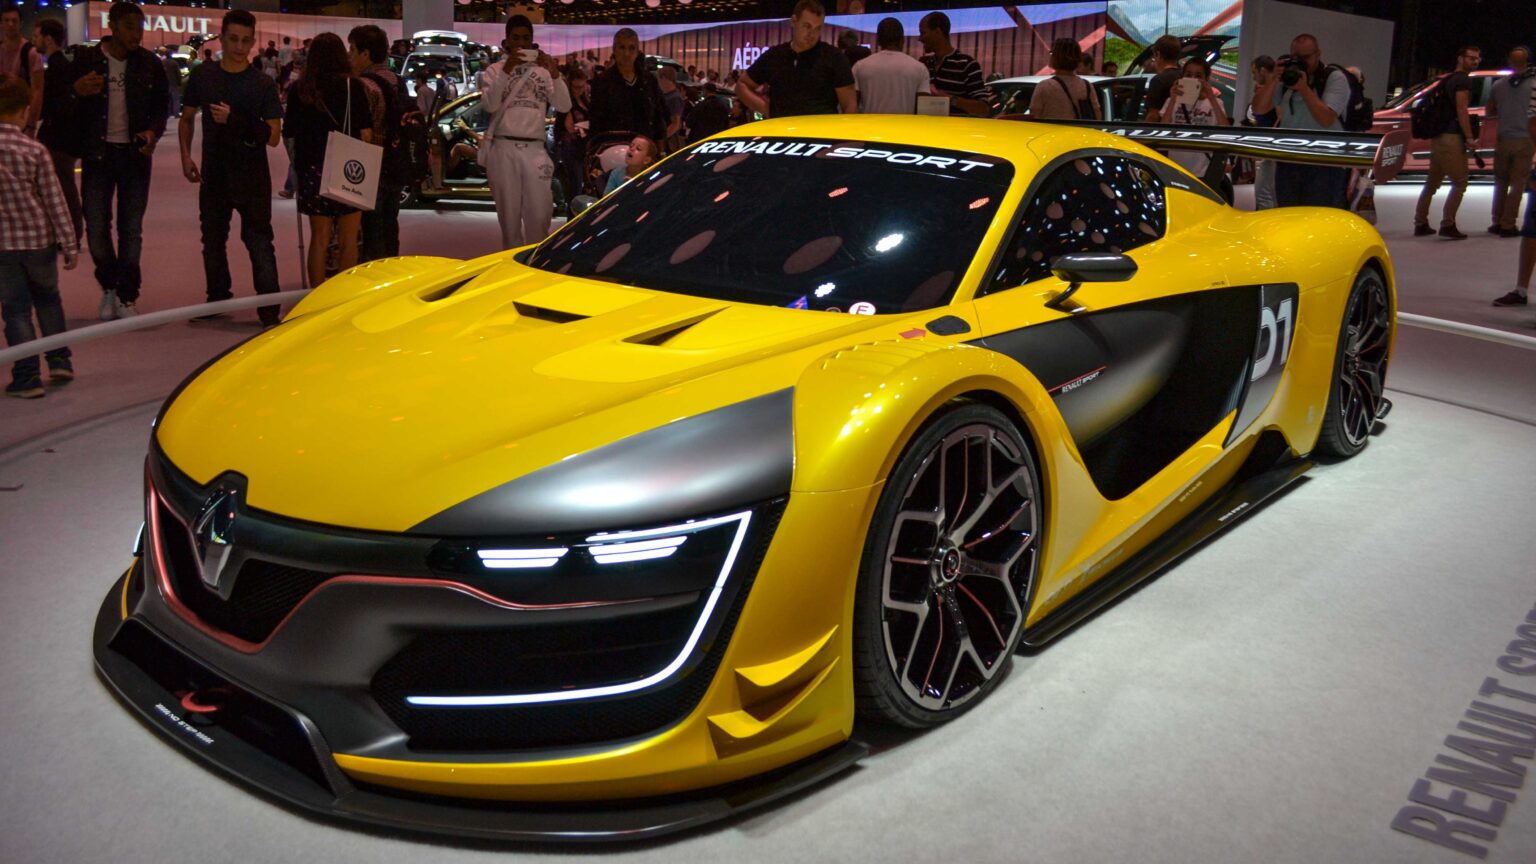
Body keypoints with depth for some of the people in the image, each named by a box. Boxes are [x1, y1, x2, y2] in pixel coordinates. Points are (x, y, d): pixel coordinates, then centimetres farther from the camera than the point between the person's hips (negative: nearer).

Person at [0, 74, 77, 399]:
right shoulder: (35, 151, -9)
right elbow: (55, 202, -7)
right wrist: (69, 244, -1)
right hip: (39, 239, 0)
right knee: (47, 298, 21)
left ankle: (27, 377, 5)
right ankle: (59, 361, 20)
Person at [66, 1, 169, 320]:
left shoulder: (149, 63, -1)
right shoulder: (86, 60, -4)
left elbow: (162, 104, 9)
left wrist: (153, 131, -10)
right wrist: (76, 91, -22)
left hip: (135, 154, 0)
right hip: (98, 153, 0)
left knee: (131, 230, 4)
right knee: (96, 227, 2)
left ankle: (126, 297, 13)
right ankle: (109, 287, 24)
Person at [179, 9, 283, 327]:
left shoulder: (263, 84, -4)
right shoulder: (203, 76, 5)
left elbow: (273, 136, -10)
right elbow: (187, 118, 16)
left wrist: (235, 121, -22)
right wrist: (186, 155, 2)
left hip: (252, 178, -4)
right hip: (213, 175, 4)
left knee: (259, 243, -9)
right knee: (213, 241, 15)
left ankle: (269, 312, -8)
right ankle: (218, 300, 31)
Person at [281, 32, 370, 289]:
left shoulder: (298, 89, 0)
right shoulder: (353, 86, -6)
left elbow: (290, 132, 2)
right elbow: (366, 133, -8)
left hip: (312, 171, 2)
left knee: (319, 238, 11)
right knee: (348, 239, 7)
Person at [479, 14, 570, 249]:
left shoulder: (543, 71, 12)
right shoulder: (496, 70, 9)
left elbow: (564, 106, 1)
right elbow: (489, 105, -6)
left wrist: (554, 73, -14)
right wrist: (507, 70, -14)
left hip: (535, 150, 1)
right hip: (504, 149, 0)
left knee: (539, 214, -4)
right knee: (509, 213, 3)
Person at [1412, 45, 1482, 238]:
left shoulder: (1448, 80, 21)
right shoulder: (1462, 80, -8)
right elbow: (1461, 110, -16)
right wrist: (1469, 137, -17)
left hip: (1438, 137, 10)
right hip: (1452, 138, -10)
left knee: (1432, 183, 13)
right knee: (1460, 183, -7)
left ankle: (1420, 224, 15)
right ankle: (1448, 225, -12)